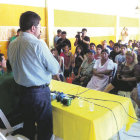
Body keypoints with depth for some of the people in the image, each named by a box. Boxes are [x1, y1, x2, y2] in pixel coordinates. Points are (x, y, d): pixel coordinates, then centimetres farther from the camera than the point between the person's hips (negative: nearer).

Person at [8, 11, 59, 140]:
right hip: (39, 92, -7)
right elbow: (55, 69, -14)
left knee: (28, 124, 22)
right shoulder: (38, 44, -18)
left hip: (21, 90, 7)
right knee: (45, 126, 8)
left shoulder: (12, 45, 3)